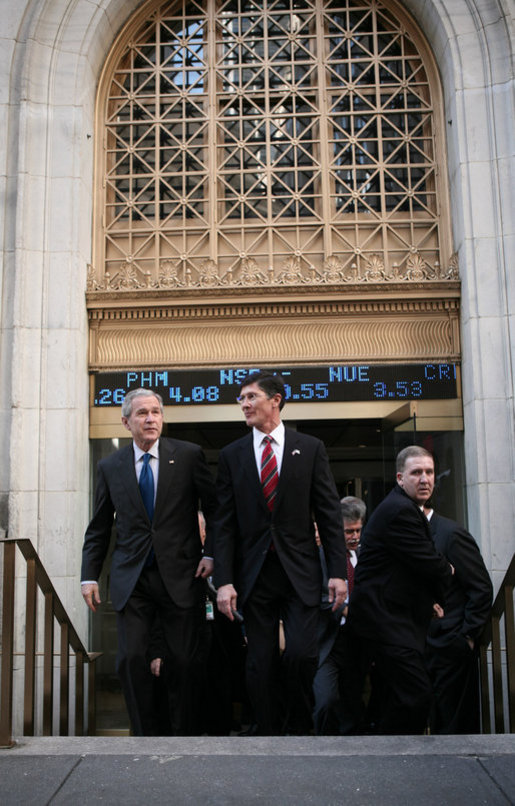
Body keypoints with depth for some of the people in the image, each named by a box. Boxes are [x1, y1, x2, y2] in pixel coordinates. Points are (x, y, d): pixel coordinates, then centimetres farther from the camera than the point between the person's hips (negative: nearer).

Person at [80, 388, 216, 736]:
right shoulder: (110, 466, 8)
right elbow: (98, 529, 12)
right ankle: (145, 736, 15)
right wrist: (89, 576, 6)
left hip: (181, 575, -2)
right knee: (131, 659, -2)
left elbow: (215, 509, 5)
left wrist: (211, 554, -4)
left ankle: (184, 736, 20)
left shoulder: (188, 455, 0)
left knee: (184, 661, 2)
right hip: (132, 578, 2)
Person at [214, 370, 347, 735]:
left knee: (302, 654, -8)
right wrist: (224, 581, -5)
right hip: (255, 574, 1)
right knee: (261, 664, 5)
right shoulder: (232, 455, 7)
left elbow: (330, 514, 3)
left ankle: (299, 725, 18)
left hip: (300, 571, -1)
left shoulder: (310, 449, 4)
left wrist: (338, 571, -4)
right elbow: (225, 523, 3)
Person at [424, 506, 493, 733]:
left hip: (452, 646, -7)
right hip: (428, 646, 8)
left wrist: (467, 636, -12)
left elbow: (482, 590, -12)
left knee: (455, 725, -1)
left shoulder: (451, 533, -12)